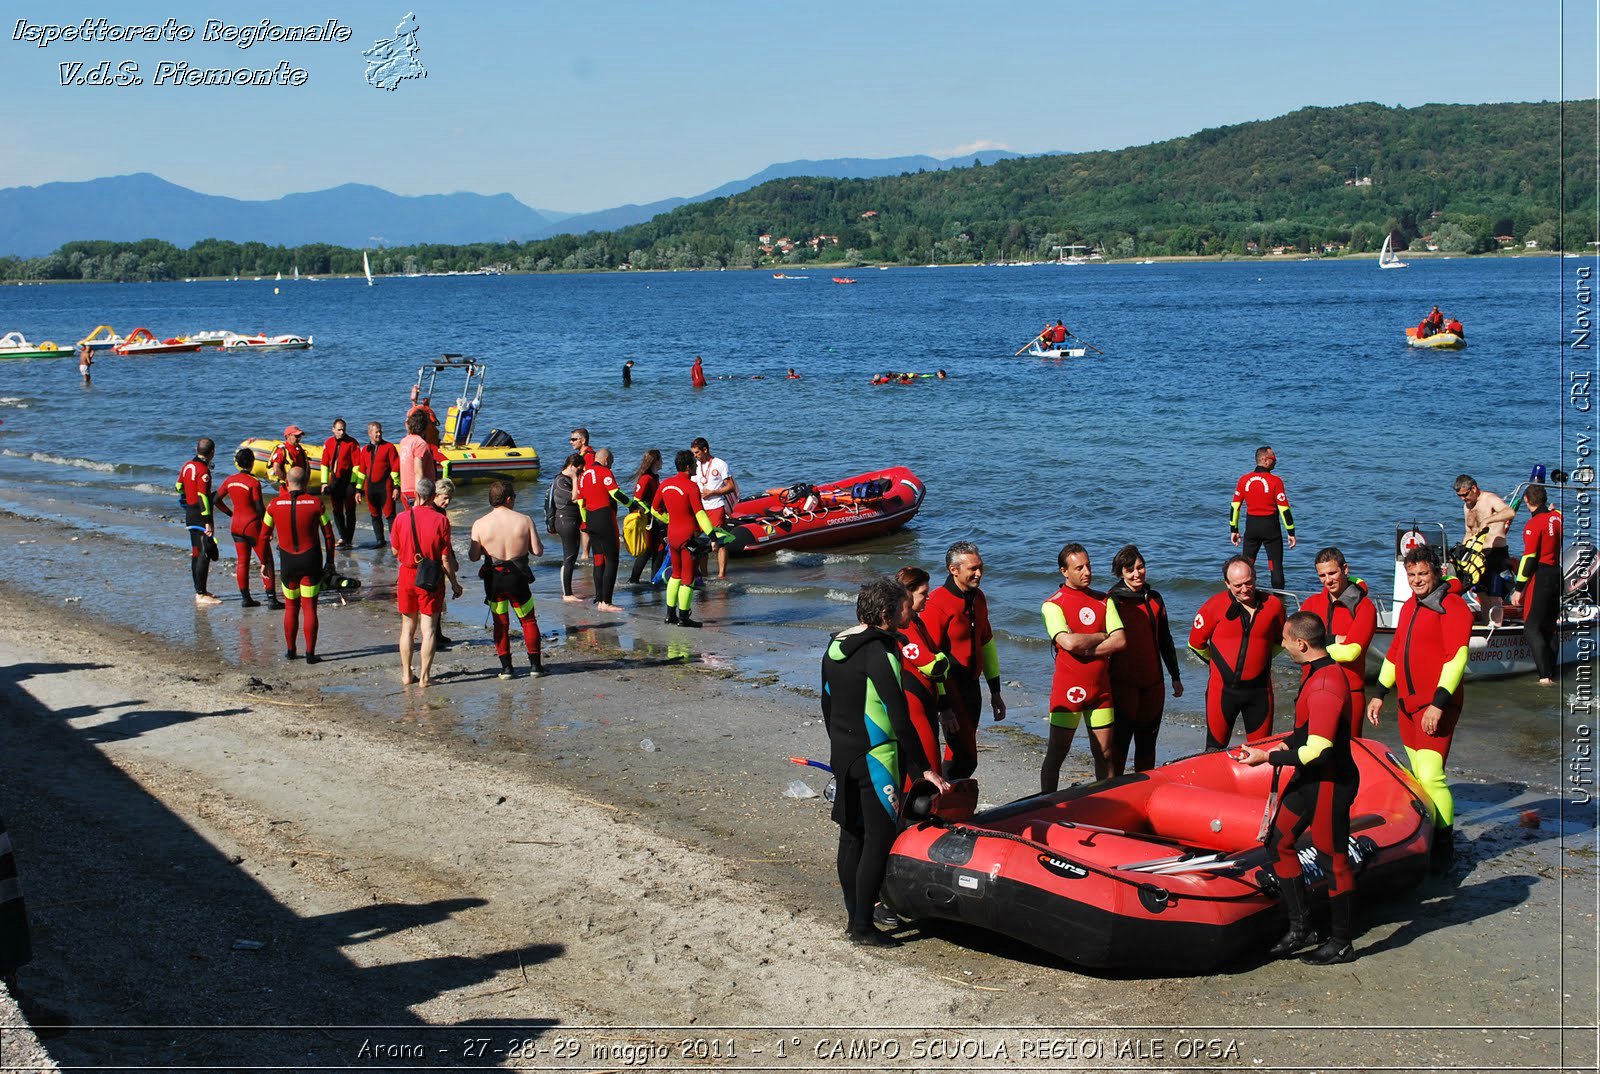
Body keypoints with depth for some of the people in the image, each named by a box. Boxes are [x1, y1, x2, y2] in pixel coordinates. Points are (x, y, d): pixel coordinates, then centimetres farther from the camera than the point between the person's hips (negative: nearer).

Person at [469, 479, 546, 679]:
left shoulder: (480, 524, -7)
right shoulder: (524, 520, -8)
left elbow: (473, 556, -5)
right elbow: (537, 551, -7)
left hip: (493, 579, 1)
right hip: (517, 577, 0)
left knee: (500, 623, 13)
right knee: (529, 621, 15)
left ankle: (506, 667, 13)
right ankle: (535, 665, 17)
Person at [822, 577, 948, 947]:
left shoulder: (834, 647, 9)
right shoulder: (878, 650, -18)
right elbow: (899, 716, -20)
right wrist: (924, 767, -17)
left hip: (842, 754, 9)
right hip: (874, 757, -9)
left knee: (851, 834, 15)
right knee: (880, 839, -3)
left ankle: (854, 917, 23)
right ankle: (863, 928, 0)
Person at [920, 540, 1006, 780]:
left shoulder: (978, 598, 8)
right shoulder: (937, 603, -18)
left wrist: (995, 692, 20)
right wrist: (944, 708, -20)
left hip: (971, 686, 8)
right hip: (949, 689, -8)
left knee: (960, 754, 13)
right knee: (966, 759, -12)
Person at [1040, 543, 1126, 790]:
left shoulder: (1104, 601, 10)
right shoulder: (1053, 605, -5)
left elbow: (1121, 641, -3)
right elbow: (1069, 642, -20)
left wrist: (1085, 650, -14)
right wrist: (1103, 636, -6)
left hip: (1100, 689, 4)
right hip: (1068, 689, -4)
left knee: (1104, 755, 8)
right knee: (1056, 754, 1)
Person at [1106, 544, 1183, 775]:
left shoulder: (1154, 599, 11)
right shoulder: (1113, 600, -5)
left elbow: (1165, 641, 18)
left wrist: (1176, 677, 20)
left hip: (1152, 684, 5)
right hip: (1122, 683, -5)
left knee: (1147, 743, 11)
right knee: (1120, 741, -5)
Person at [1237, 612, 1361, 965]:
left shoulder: (1326, 684, -26)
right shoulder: (1315, 673, 6)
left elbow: (1317, 750, -27)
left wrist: (1268, 758, -19)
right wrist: (1288, 743, 7)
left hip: (1330, 783, -10)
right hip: (1308, 779, 10)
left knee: (1333, 857, 2)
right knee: (1280, 842, 12)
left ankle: (1341, 943, 17)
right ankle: (1300, 928, 20)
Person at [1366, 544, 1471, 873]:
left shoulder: (1452, 606, -10)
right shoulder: (1409, 606, 16)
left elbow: (1456, 657, -17)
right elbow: (1395, 650, 24)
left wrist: (1438, 703, -22)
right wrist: (1380, 694, 21)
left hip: (1437, 705, -8)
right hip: (1408, 703, 8)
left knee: (1430, 776, -14)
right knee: (1419, 777, 10)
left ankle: (1445, 846, -3)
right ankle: (1427, 838, 20)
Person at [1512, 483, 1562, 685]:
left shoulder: (1533, 524, -15)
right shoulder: (1557, 517, 5)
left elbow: (1529, 558, -15)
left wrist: (1519, 589, -11)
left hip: (1541, 577, -7)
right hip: (1558, 574, 7)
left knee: (1531, 628, -5)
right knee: (1549, 626, 16)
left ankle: (1545, 675, -13)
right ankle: (1551, 673, 17)